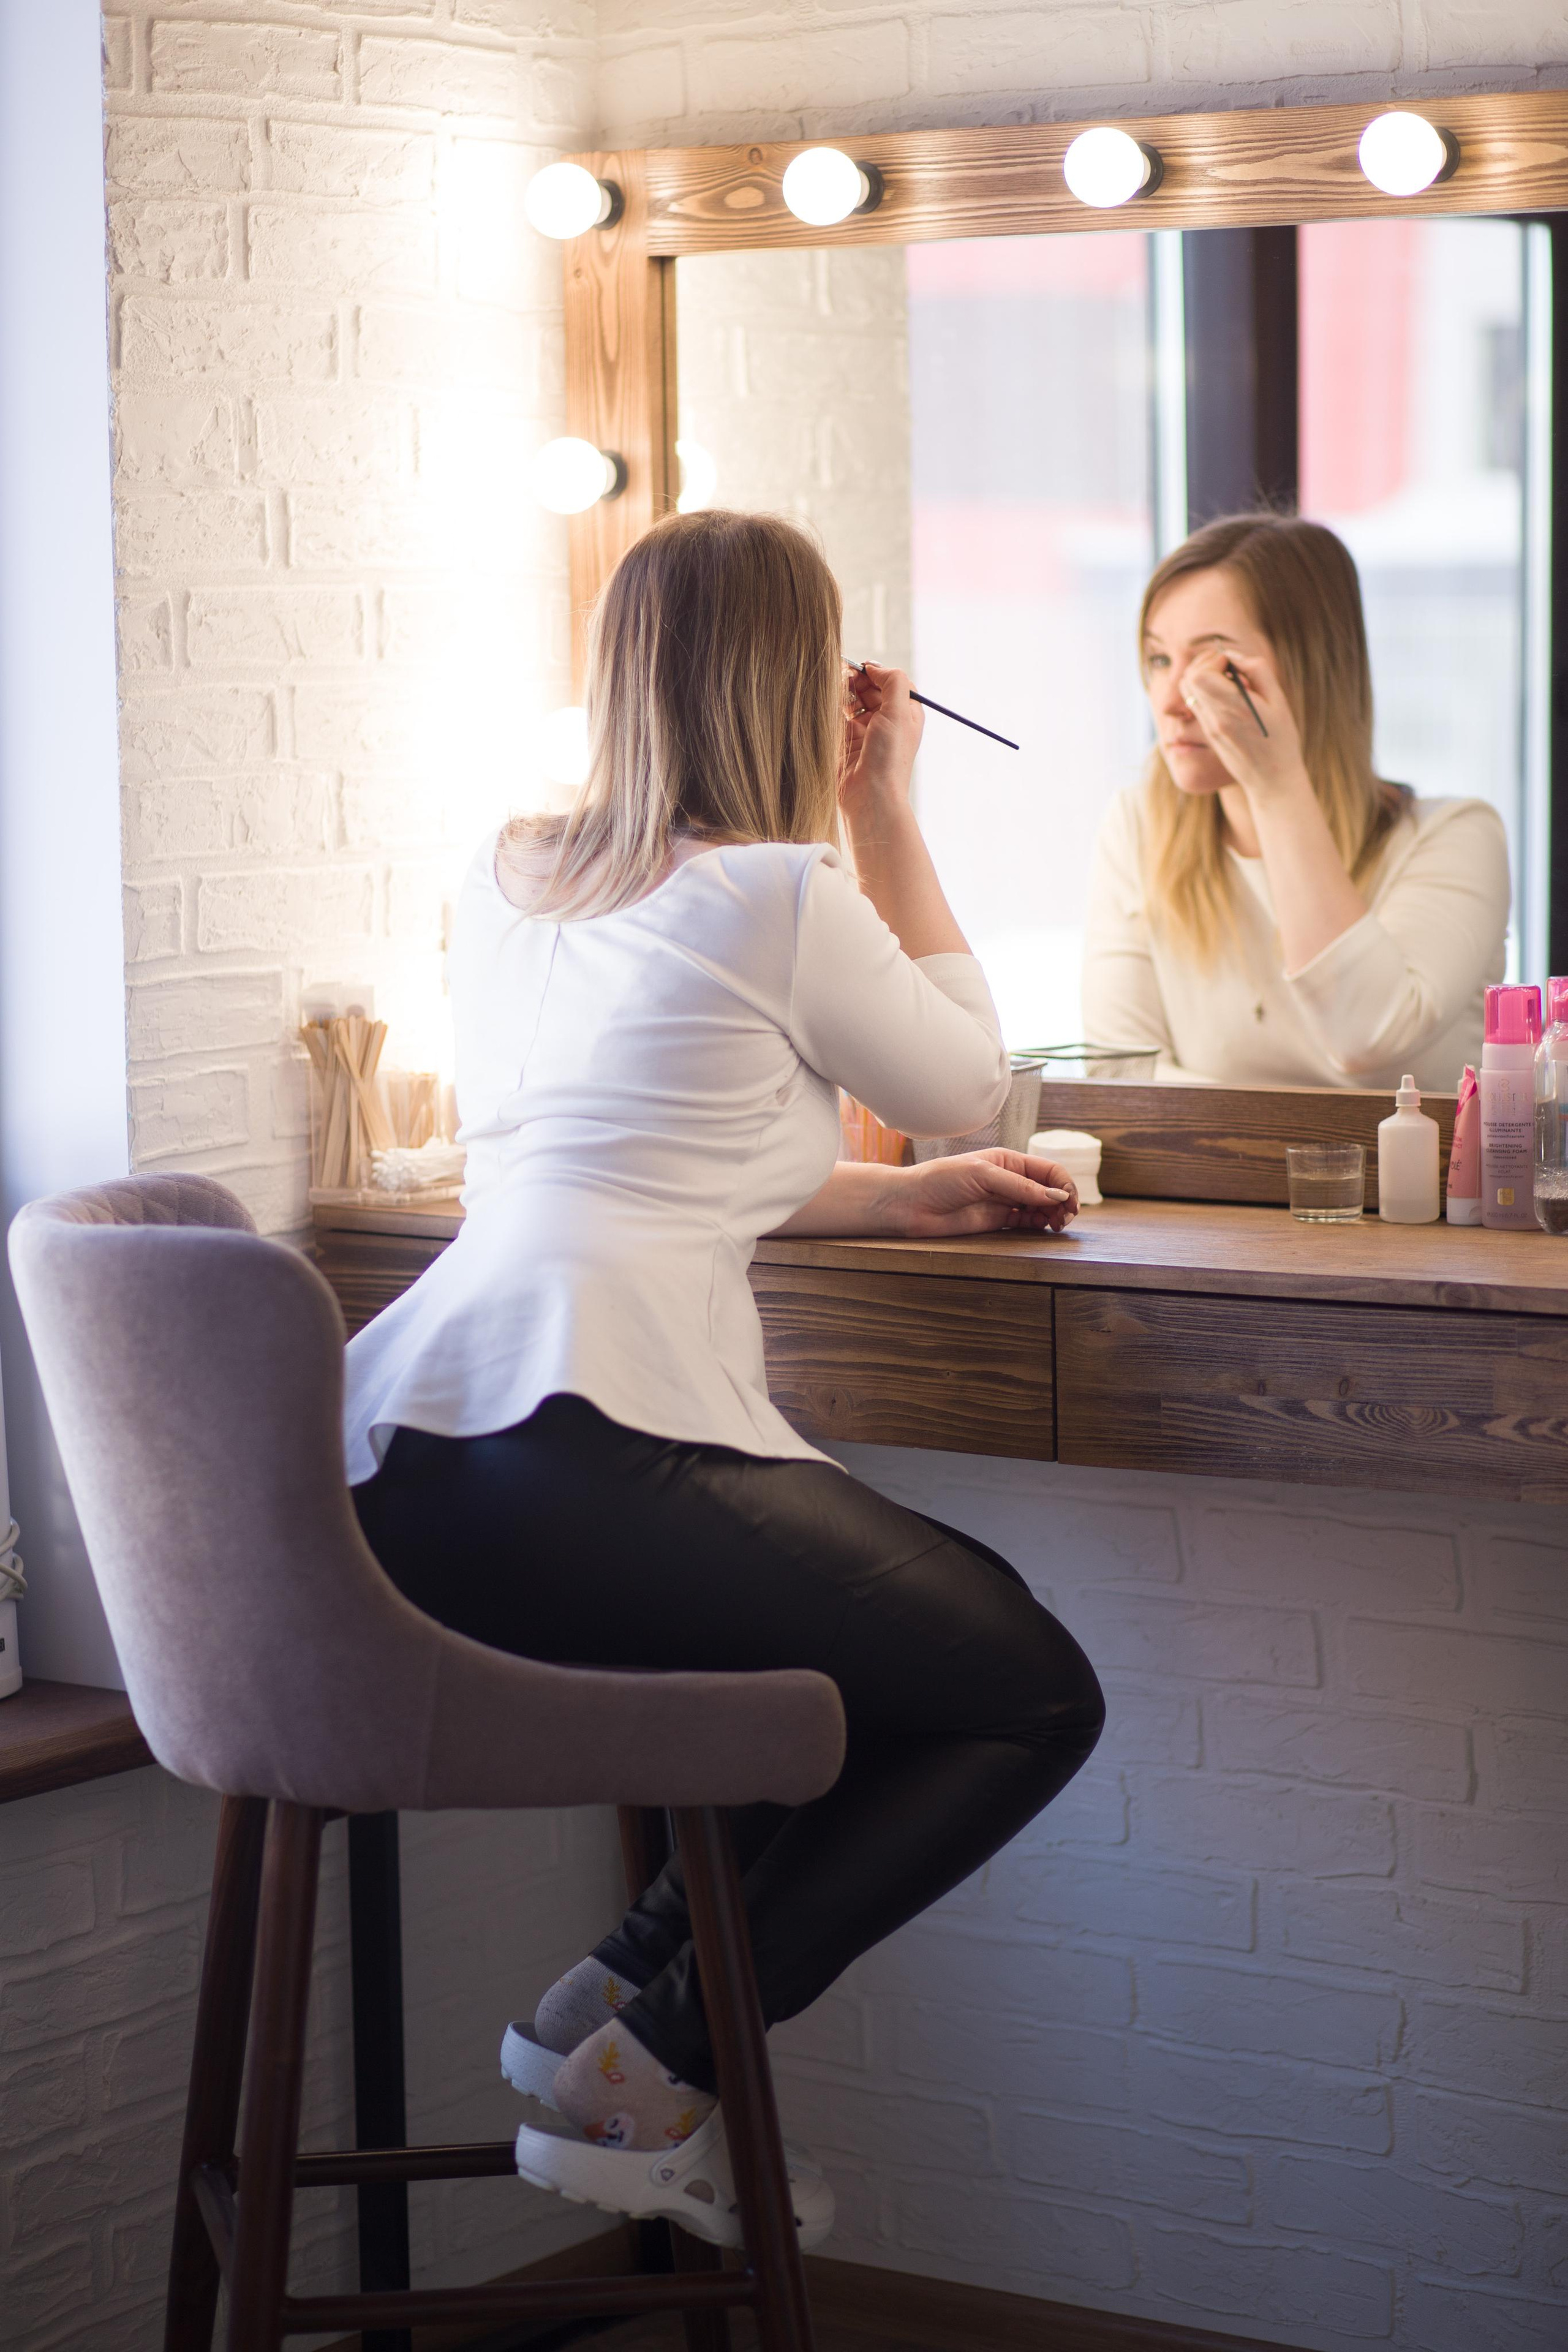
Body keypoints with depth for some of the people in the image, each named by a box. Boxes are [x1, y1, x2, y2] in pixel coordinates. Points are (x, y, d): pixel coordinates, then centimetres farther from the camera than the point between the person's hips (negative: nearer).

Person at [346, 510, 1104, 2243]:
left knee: (948, 1618, 24)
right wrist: (886, 812, 19)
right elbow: (968, 1078, 16)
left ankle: (629, 1984, 16)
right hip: (585, 1461, -9)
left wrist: (896, 1202, 33)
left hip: (391, 1478, 9)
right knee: (1038, 1697, 6)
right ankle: (650, 2066, 4)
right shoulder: (784, 898, -1)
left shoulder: (505, 882, 21)